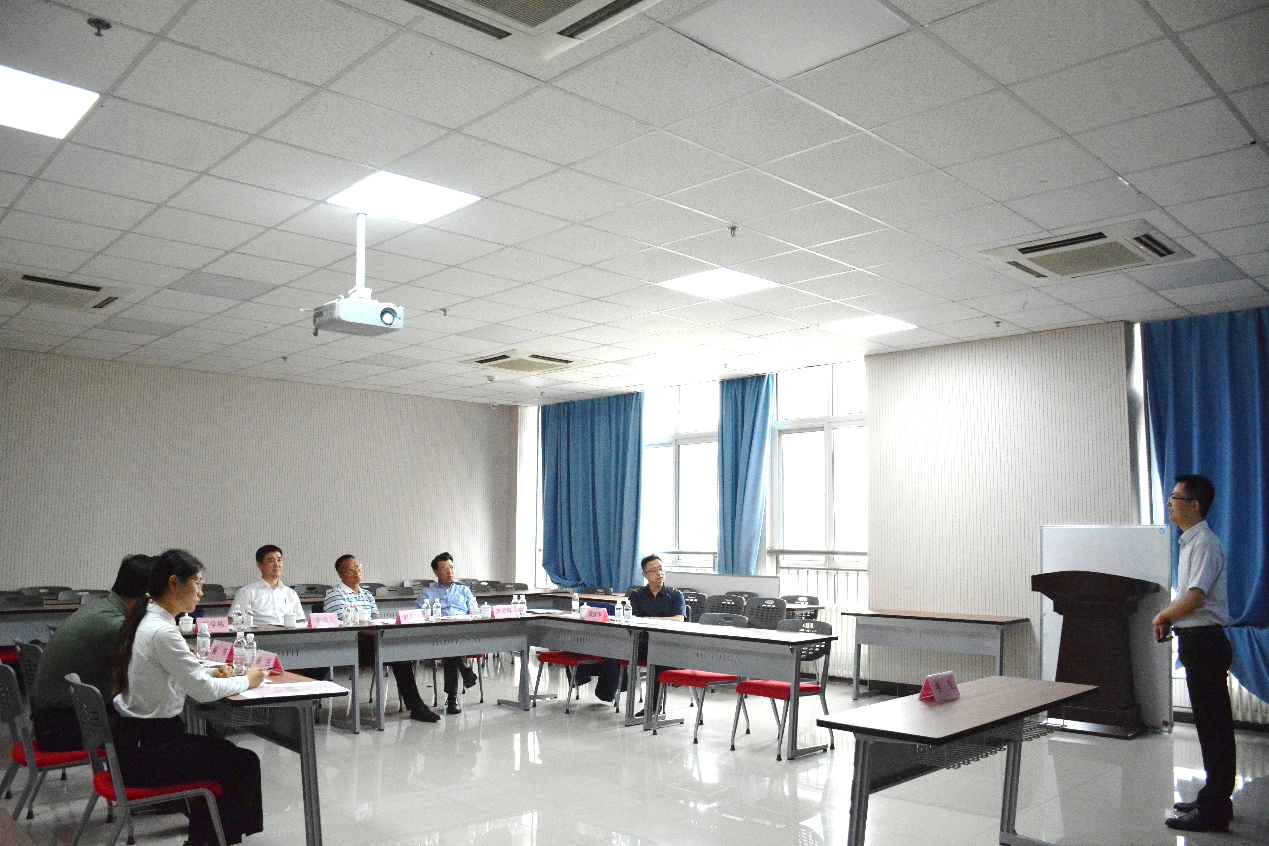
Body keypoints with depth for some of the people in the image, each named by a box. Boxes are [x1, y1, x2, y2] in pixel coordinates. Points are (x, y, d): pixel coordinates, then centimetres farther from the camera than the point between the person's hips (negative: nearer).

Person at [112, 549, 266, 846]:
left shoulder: (144, 620, 5)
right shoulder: (162, 631, -24)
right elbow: (203, 691, -23)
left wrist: (211, 674, 3)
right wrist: (246, 680, -7)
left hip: (135, 738, 10)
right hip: (146, 750, -10)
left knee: (221, 751, 22)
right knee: (244, 763, -1)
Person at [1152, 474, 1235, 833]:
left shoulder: (1204, 543, -16)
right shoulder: (1192, 541, 14)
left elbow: (1195, 597, -23)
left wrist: (1162, 616, -9)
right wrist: (1170, 619, 9)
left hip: (1204, 640, -10)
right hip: (1197, 639, 10)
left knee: (1212, 726, -3)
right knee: (1211, 724, 17)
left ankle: (1213, 810, 3)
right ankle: (1215, 798, 27)